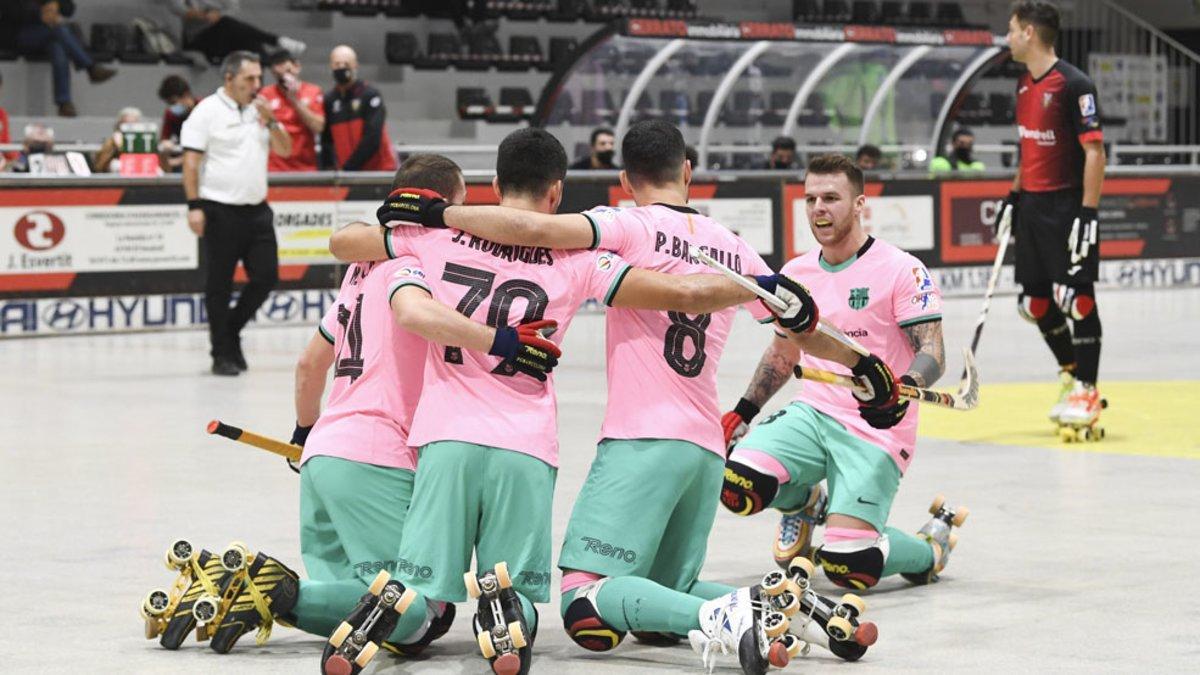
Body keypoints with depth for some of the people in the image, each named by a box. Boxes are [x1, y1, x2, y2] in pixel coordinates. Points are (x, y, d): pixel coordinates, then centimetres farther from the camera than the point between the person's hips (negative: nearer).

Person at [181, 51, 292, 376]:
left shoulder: (259, 111, 13)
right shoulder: (208, 111, -6)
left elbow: (285, 149, 12)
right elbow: (191, 162, -9)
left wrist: (270, 120, -4)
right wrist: (194, 206, -16)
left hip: (257, 210, 6)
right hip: (220, 211, -6)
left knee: (266, 276, 3)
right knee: (220, 285, 1)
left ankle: (231, 329, 24)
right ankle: (222, 354, 9)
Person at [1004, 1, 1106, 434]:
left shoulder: (1074, 85, -15)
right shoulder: (1024, 84, 11)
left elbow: (1094, 151, -17)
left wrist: (1088, 212, -21)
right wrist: (1015, 193, 20)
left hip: (1067, 206, -8)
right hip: (1032, 206, 8)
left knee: (1074, 297, -8)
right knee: (1035, 302, 10)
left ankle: (1087, 391, 0)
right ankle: (1071, 374, 27)